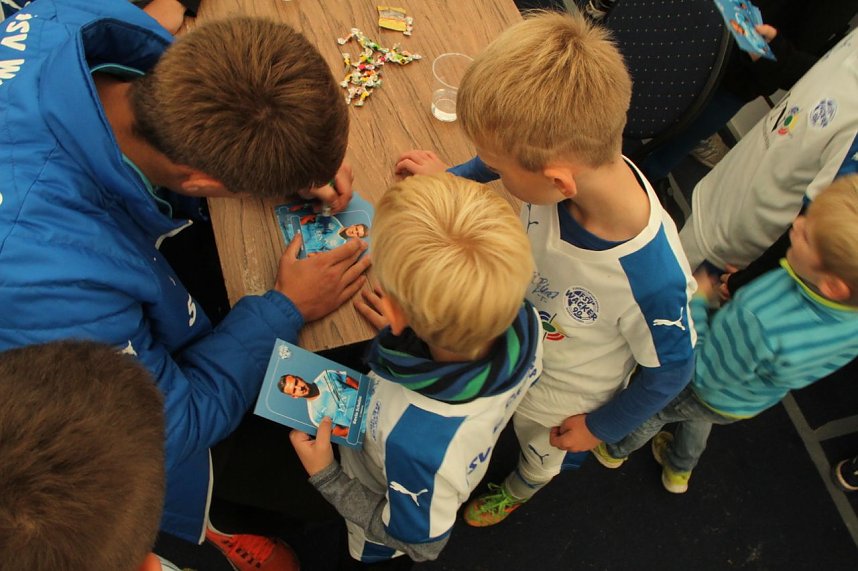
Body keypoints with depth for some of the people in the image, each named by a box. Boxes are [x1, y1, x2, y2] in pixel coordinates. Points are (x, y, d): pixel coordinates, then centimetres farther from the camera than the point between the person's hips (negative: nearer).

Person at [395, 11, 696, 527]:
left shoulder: (652, 278, -46)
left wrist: (602, 426, -10)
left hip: (561, 395, -2)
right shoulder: (568, 160, -34)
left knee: (539, 452, 33)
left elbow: (671, 370, -24)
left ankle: (517, 493, 69)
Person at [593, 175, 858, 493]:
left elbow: (702, 374, -33)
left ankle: (614, 451, 59)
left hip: (705, 395, -6)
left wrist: (697, 299, -24)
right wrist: (743, 291, -12)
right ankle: (679, 470, 67)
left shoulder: (759, 318, -51)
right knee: (698, 419, 38)